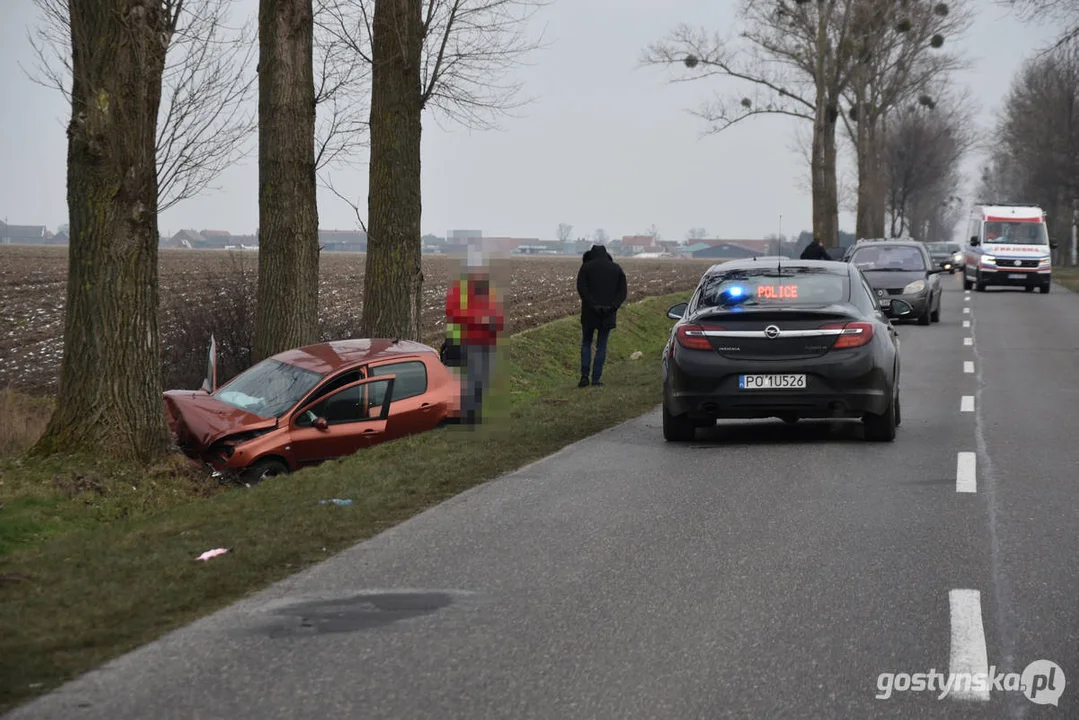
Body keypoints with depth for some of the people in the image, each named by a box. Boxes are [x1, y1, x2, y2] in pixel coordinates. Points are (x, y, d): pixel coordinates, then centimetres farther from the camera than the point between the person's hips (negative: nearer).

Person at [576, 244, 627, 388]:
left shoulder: (586, 267, 0)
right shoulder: (617, 269, 9)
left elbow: (582, 289, -11)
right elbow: (622, 292, 1)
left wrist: (593, 305, -14)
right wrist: (612, 306, -8)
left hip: (589, 313, -2)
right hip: (608, 315, 2)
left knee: (586, 343, 12)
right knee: (601, 346, 8)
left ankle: (584, 376, 0)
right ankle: (596, 378, 4)